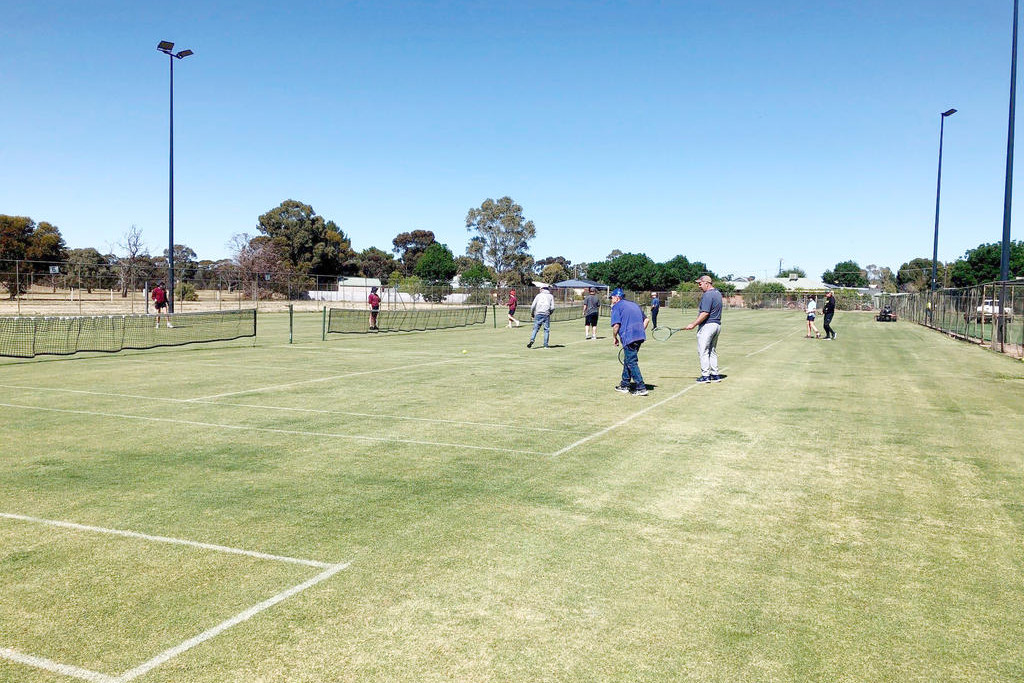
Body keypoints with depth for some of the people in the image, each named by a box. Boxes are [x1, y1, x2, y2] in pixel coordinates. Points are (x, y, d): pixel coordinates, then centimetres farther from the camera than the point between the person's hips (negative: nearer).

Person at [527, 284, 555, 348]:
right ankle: (545, 345, 2)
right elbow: (552, 307, 0)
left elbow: (533, 306, 2)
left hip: (538, 314, 0)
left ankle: (532, 340, -17)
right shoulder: (550, 296, 10)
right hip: (546, 315, 0)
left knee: (535, 328, 4)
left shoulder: (538, 295, 10)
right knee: (546, 330, 6)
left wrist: (532, 313, 15)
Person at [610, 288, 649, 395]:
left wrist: (614, 338, 2)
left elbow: (616, 325, -12)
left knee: (631, 362, -3)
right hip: (640, 336, 8)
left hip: (629, 337, -8)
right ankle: (624, 385, 26)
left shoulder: (617, 307, -1)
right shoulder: (633, 304, 22)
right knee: (628, 360, 19)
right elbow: (646, 319, 22)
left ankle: (641, 388, -8)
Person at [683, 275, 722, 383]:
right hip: (717, 324, 10)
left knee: (703, 351, -3)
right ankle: (715, 375, 17)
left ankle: (705, 375, -2)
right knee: (712, 351, 16)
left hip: (707, 325, -10)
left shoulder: (707, 295, -17)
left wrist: (693, 324, -20)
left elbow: (705, 313, -22)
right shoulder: (718, 293, 14)